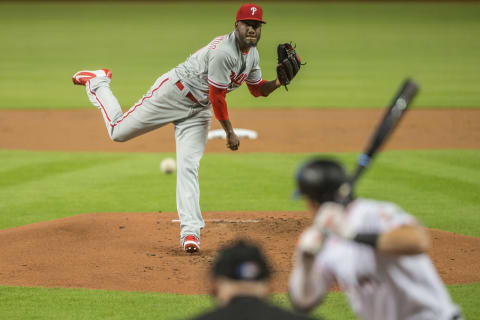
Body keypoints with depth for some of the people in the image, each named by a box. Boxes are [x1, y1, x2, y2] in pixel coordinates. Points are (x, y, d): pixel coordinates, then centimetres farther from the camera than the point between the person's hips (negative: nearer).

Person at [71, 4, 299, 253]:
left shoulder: (252, 55, 3)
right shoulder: (223, 52, -27)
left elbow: (259, 90, 15)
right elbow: (217, 96, -22)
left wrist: (279, 82, -6)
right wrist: (230, 133, -14)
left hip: (198, 109, 7)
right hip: (173, 93, -7)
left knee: (188, 166, -7)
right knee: (118, 131, 1)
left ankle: (190, 231, -12)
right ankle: (97, 83, 27)